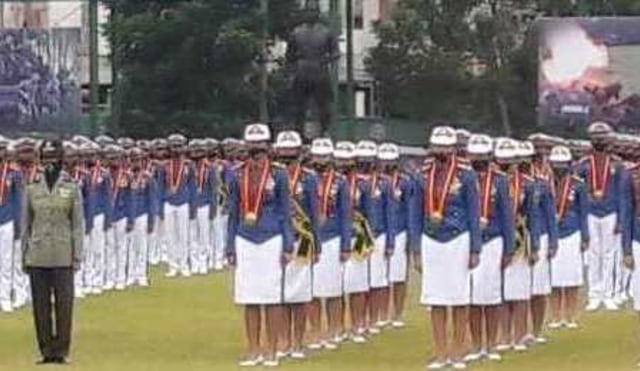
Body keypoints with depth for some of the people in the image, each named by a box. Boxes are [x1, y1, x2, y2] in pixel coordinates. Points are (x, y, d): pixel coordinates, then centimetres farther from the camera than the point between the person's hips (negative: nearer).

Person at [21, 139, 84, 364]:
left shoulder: (72, 189, 2)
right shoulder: (32, 190, 7)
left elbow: (78, 225, 2)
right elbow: (25, 225, 10)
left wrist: (77, 256, -3)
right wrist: (24, 256, 7)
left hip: (62, 258, -2)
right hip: (37, 258, 2)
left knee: (64, 304, -2)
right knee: (41, 305, 3)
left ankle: (62, 351, 4)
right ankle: (46, 351, 10)